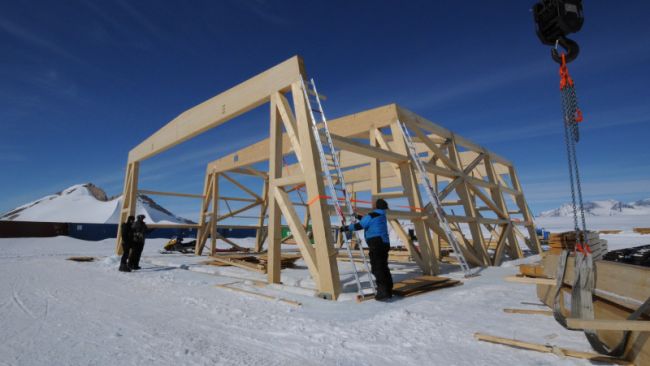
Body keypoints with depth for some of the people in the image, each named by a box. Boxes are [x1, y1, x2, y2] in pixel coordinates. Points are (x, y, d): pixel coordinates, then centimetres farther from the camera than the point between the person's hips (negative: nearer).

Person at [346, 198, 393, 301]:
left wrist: (347, 228, 3)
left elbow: (359, 226, -9)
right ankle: (388, 291, 22)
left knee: (377, 268, -7)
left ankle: (383, 292, -10)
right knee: (383, 267, 15)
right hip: (384, 243, 9)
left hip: (376, 244, -9)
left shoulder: (372, 216, -12)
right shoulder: (381, 215, 16)